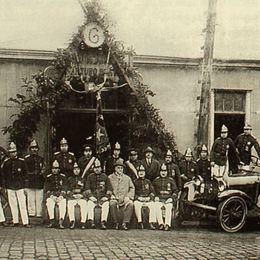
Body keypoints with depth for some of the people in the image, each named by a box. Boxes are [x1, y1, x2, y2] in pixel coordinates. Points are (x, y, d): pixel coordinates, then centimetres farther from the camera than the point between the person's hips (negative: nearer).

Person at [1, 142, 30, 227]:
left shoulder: (21, 161, 0)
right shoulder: (6, 162, 6)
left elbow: (25, 174, 3)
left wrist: (25, 186, -1)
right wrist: (4, 186, 7)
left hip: (20, 186, -3)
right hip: (10, 187, 3)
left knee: (22, 204, -5)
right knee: (12, 204, 7)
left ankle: (25, 222, -2)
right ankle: (15, 221, 17)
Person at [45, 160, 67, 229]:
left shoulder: (63, 177, 11)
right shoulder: (48, 177, 12)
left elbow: (64, 188, 2)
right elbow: (47, 189, 4)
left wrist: (61, 196, -13)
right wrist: (51, 196, -12)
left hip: (60, 195, 0)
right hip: (51, 195, 1)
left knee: (63, 203, -32)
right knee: (49, 203, -32)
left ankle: (61, 222, -35)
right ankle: (52, 222, -28)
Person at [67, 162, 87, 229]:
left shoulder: (82, 179, 19)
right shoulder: (70, 179, 18)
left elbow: (85, 191, 15)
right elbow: (68, 191, 12)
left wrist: (81, 195, -5)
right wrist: (73, 195, -5)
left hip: (81, 197, 0)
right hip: (72, 197, 0)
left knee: (84, 204, -32)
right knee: (70, 204, -33)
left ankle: (83, 222, -32)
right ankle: (72, 221, -31)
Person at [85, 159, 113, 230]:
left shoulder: (105, 176, 12)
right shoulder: (90, 177, 13)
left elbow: (109, 189, 8)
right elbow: (87, 188, 6)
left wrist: (105, 198, -7)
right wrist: (91, 197, -8)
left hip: (103, 198, 0)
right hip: (93, 197, 1)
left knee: (106, 204, -31)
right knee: (89, 204, -31)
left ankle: (103, 222, -37)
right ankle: (91, 221, -36)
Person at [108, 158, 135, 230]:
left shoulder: (127, 178, 21)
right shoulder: (110, 178, 15)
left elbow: (132, 189, 13)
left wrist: (128, 197, -5)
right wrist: (112, 196, -11)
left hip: (124, 199, 1)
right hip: (114, 198, -1)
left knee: (130, 204, -31)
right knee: (112, 203, -36)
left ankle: (125, 223, -25)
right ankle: (116, 223, -20)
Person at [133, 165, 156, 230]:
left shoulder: (148, 182, 21)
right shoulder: (135, 182, 15)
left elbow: (152, 192, 14)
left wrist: (149, 197, -5)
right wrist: (138, 197, -8)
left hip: (148, 199, 1)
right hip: (138, 200, -1)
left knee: (152, 205, -31)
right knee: (136, 205, -35)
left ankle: (151, 223, -33)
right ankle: (140, 222, -33)